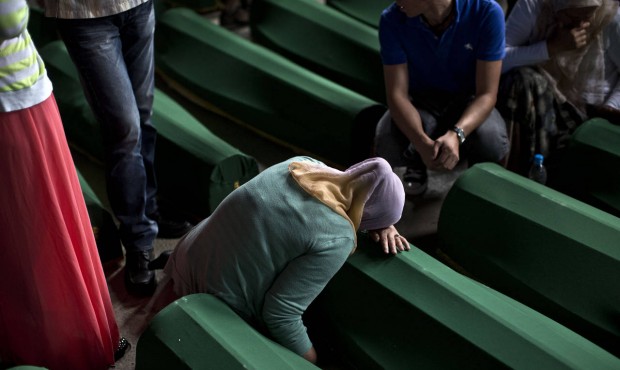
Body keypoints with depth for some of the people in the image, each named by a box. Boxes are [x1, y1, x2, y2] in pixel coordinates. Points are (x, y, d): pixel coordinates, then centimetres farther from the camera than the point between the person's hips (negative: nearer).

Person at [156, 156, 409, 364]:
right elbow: (279, 314, -25)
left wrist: (382, 224, 2)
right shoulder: (336, 239, -26)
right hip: (219, 306, -7)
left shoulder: (302, 164, -5)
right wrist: (315, 363, -11)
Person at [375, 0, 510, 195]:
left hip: (468, 99, -1)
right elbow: (397, 93, -22)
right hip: (421, 100, 1)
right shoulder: (392, 19, -21)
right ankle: (417, 164, 6)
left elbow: (487, 94, -23)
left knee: (492, 144, -33)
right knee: (388, 146, -31)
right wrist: (422, 142, -42)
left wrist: (456, 134, -43)